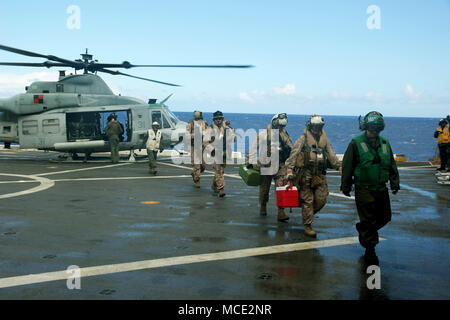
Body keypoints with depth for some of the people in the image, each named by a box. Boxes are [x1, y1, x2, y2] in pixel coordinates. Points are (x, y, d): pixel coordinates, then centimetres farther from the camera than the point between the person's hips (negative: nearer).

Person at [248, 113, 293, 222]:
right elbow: (254, 148, 0)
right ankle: (263, 207, 35)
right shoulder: (263, 134, -2)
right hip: (266, 165, -1)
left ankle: (281, 212, -12)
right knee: (264, 188, 11)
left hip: (280, 166, 1)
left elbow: (290, 148, 0)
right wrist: (252, 162, -3)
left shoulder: (285, 135, 8)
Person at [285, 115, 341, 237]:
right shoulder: (303, 138, -1)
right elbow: (293, 154, -7)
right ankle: (308, 225, 8)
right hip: (306, 174, -4)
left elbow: (332, 155, 17)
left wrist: (339, 167, 6)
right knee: (307, 200, -1)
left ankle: (308, 214, 26)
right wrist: (289, 169, -17)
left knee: (321, 199, 0)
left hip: (320, 175, 4)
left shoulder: (324, 139, 14)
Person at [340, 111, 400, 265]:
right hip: (364, 189, -5)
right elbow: (347, 166, -4)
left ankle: (363, 229, 39)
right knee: (368, 220, -2)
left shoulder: (385, 143, 9)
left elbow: (392, 165, 17)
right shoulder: (356, 143, -7)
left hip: (381, 188, 6)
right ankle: (370, 251, 12)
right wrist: (346, 187, -3)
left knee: (384, 217, 13)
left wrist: (395, 182, 12)